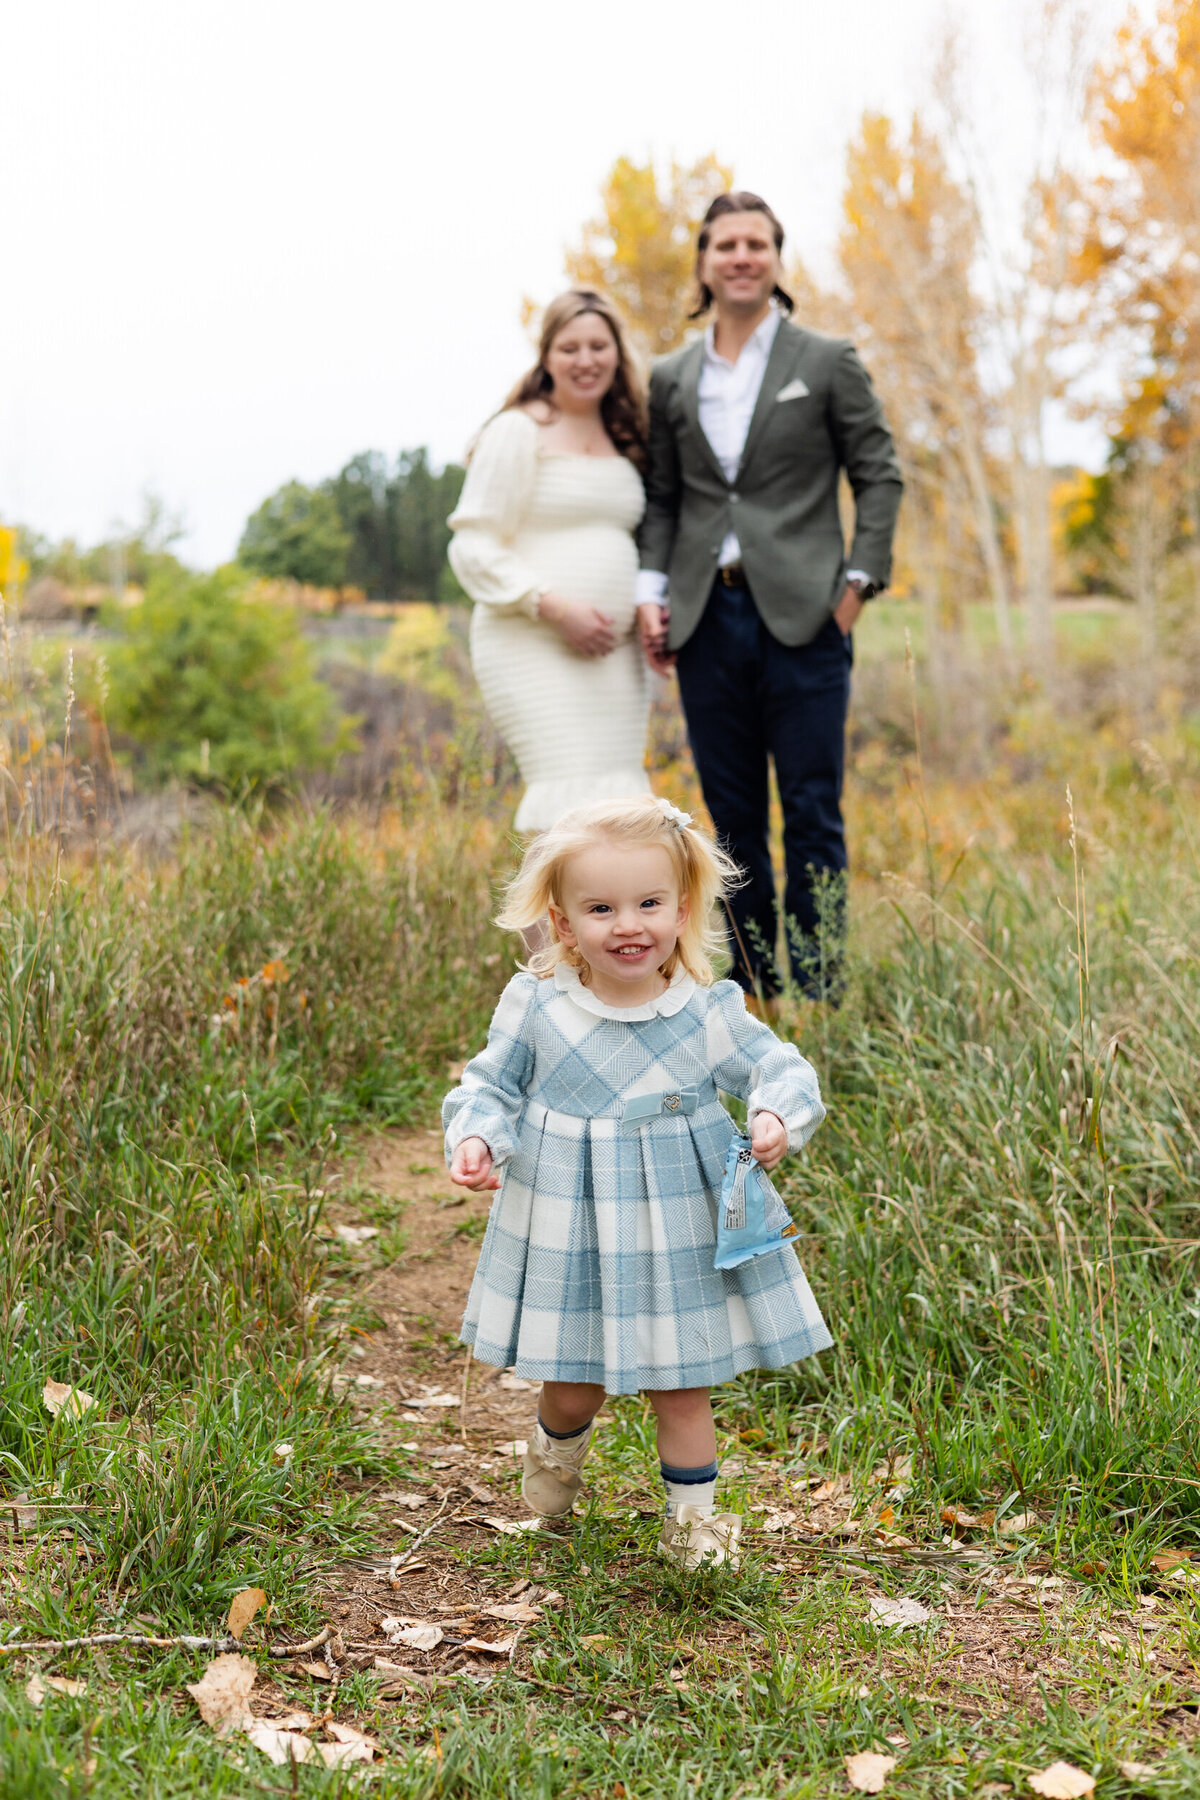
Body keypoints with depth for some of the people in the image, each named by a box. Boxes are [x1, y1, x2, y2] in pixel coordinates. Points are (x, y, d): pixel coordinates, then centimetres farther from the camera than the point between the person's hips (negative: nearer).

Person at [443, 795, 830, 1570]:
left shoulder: (708, 1011, -10)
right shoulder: (534, 1005, -9)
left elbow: (780, 1068, 0)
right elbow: (491, 1085, 3)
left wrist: (778, 1116, -21)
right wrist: (476, 1139, -16)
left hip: (678, 1229, 0)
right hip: (569, 1230, 0)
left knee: (682, 1384, 10)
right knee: (572, 1383, 13)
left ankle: (693, 1513, 30)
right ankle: (558, 1444, 48)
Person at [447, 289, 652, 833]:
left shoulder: (624, 441, 18)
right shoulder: (517, 432, -2)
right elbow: (474, 549, -7)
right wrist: (554, 607, -18)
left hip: (614, 656, 7)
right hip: (533, 648, -7)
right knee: (572, 804, -17)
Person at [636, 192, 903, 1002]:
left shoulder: (828, 361, 4)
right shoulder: (672, 379, 12)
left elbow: (879, 474, 4)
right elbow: (662, 496, 15)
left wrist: (859, 580, -5)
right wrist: (651, 588, 2)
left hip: (802, 616, -3)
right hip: (707, 617, 3)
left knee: (812, 813, -2)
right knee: (733, 818, 8)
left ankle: (819, 996, 6)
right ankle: (748, 994, 16)